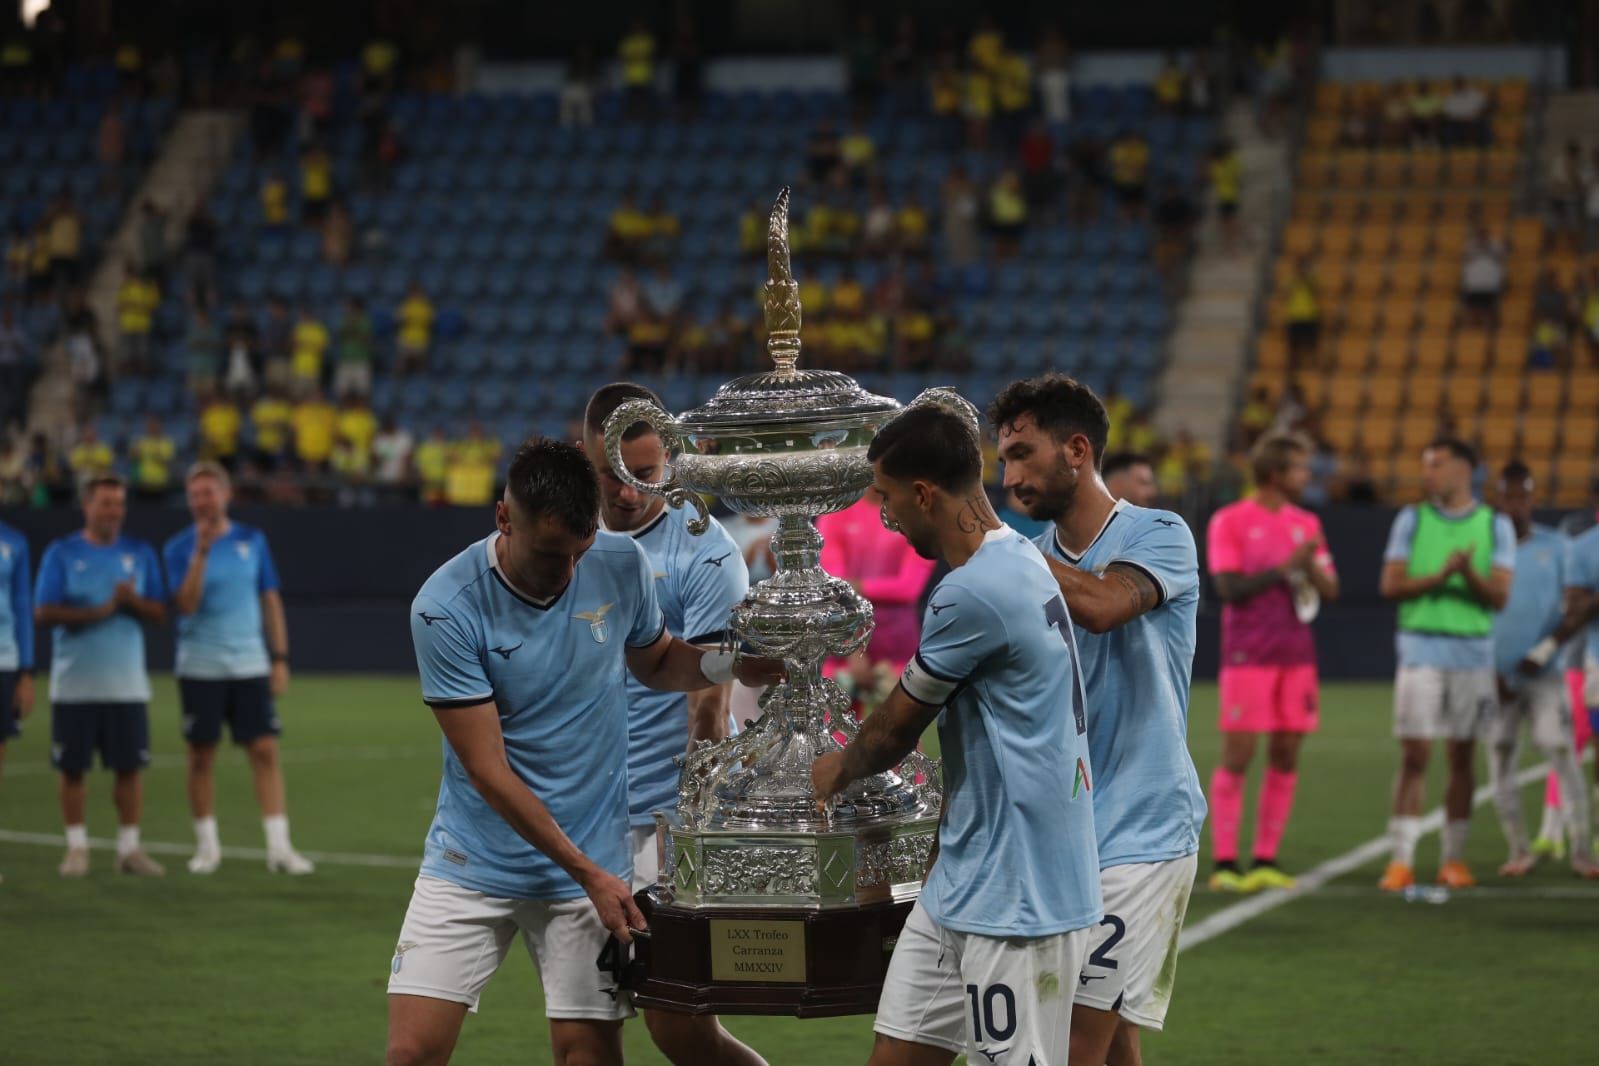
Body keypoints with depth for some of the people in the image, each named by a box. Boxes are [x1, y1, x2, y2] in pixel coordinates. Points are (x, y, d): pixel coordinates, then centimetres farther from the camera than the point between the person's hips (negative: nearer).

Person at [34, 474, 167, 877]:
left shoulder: (140, 553, 8)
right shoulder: (61, 553, 0)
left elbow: (159, 614, 7)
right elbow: (44, 612, -8)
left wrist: (133, 601, -14)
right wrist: (101, 611, -14)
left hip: (127, 684, 2)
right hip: (73, 684, -2)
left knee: (130, 767, 0)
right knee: (72, 768, 1)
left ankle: (129, 847, 8)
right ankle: (77, 847, 11)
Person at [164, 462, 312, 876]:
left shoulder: (252, 540, 5)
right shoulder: (179, 547, -3)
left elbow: (270, 600, 10)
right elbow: (185, 605, -16)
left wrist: (280, 658, 5)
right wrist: (201, 551, -22)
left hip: (250, 666, 2)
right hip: (200, 668, -2)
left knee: (265, 751, -5)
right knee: (201, 756, 3)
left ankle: (279, 846, -4)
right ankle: (207, 845, 15)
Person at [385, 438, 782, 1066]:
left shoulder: (623, 566, -5)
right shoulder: (444, 608, -17)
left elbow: (656, 664, 16)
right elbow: (489, 773, -14)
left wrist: (725, 664, -7)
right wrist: (587, 872, -14)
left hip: (593, 861, 2)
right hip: (471, 866, -2)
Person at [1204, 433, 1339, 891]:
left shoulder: (1306, 524, 13)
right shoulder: (1230, 522, -3)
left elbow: (1330, 590, 10)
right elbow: (1230, 588, -12)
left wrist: (1311, 567, -10)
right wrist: (1284, 567, -15)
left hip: (1296, 657, 5)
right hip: (1248, 657, -5)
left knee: (1286, 755, 3)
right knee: (1237, 755, -6)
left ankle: (1266, 861, 9)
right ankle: (1224, 863, -3)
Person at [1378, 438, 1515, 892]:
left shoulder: (1495, 526, 4)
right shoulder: (1411, 519, 6)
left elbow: (1499, 596, -4)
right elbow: (1390, 585, -2)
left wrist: (1469, 574, -23)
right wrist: (1439, 576, -17)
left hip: (1473, 653, 1)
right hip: (1421, 648, -1)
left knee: (1462, 758, 5)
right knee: (1413, 756, -6)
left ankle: (1454, 859, 13)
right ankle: (1401, 861, -6)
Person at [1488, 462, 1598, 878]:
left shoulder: (1556, 547, 5)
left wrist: (1556, 641, -13)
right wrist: (1489, 672, -2)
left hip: (1545, 672, -1)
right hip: (1498, 674, 1)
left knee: (1562, 752, -10)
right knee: (1501, 759, 2)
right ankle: (1520, 851, 12)